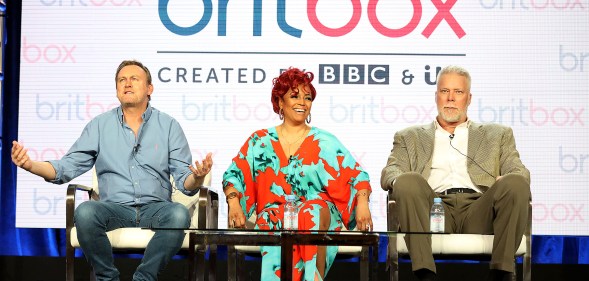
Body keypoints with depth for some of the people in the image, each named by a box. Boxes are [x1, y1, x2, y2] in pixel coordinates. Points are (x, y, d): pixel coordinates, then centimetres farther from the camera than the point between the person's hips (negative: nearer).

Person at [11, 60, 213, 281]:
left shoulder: (168, 125, 11)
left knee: (179, 214, -34)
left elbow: (184, 182, 5)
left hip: (155, 208, 0)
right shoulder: (100, 125, 13)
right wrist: (31, 165, -12)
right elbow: (68, 167, 7)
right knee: (84, 212, -33)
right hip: (114, 208, 0)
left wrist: (196, 178, -21)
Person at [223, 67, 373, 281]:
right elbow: (234, 174, 11)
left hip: (320, 214, 0)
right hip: (273, 216, 0)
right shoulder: (260, 141, 15)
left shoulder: (325, 142, 13)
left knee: (313, 212, -37)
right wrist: (234, 204, -9)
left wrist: (362, 203, -13)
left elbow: (357, 175, 6)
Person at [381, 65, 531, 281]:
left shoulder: (497, 135, 29)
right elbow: (389, 172, 14)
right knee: (407, 182, -32)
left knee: (515, 183, -30)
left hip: (478, 210, 0)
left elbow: (520, 172, 16)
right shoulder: (410, 138, 29)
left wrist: (507, 182, -11)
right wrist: (402, 182, -13)